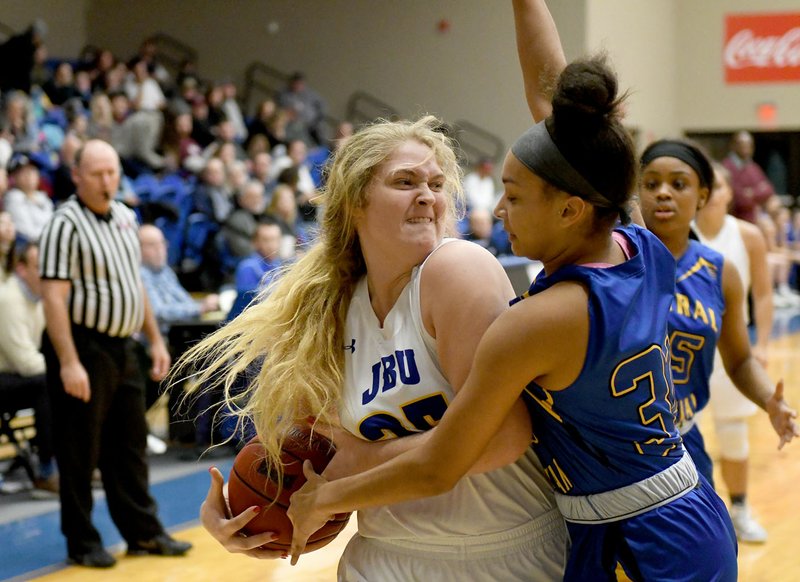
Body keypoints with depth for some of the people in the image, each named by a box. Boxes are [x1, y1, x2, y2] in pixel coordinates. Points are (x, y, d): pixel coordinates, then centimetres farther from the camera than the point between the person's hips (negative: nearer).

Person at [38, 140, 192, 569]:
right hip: (84, 346, -8)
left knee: (129, 445, 14)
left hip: (122, 347, 8)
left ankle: (143, 533, 23)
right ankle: (81, 544, 12)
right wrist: (68, 363, -24)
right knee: (80, 451, 1)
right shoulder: (66, 224, -14)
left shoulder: (124, 216, 10)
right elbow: (54, 297, -19)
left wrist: (155, 339, 16)